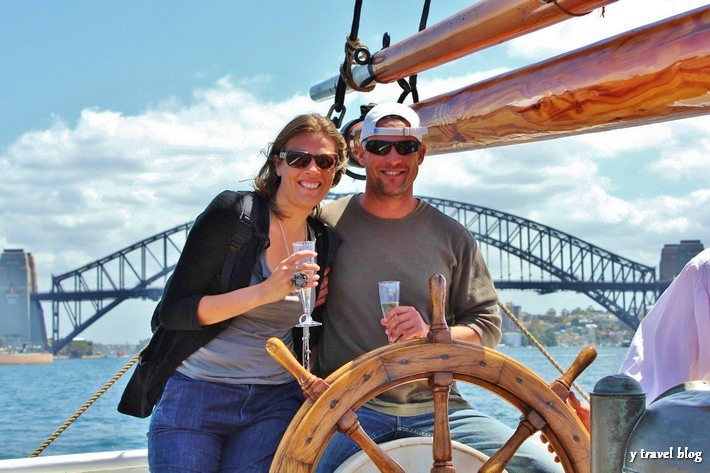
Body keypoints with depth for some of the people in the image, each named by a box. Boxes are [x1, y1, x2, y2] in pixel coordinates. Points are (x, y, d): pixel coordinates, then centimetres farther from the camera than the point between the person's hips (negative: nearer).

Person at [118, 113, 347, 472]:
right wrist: (264, 292, -24)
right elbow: (171, 312, -16)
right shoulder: (232, 212, -9)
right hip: (196, 394, -4)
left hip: (275, 403, 4)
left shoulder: (325, 242, 7)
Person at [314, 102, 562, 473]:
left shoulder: (451, 237, 10)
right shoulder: (327, 223, 4)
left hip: (435, 406, 3)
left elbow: (488, 325, 10)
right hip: (347, 408, -2)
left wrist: (431, 334, -9)